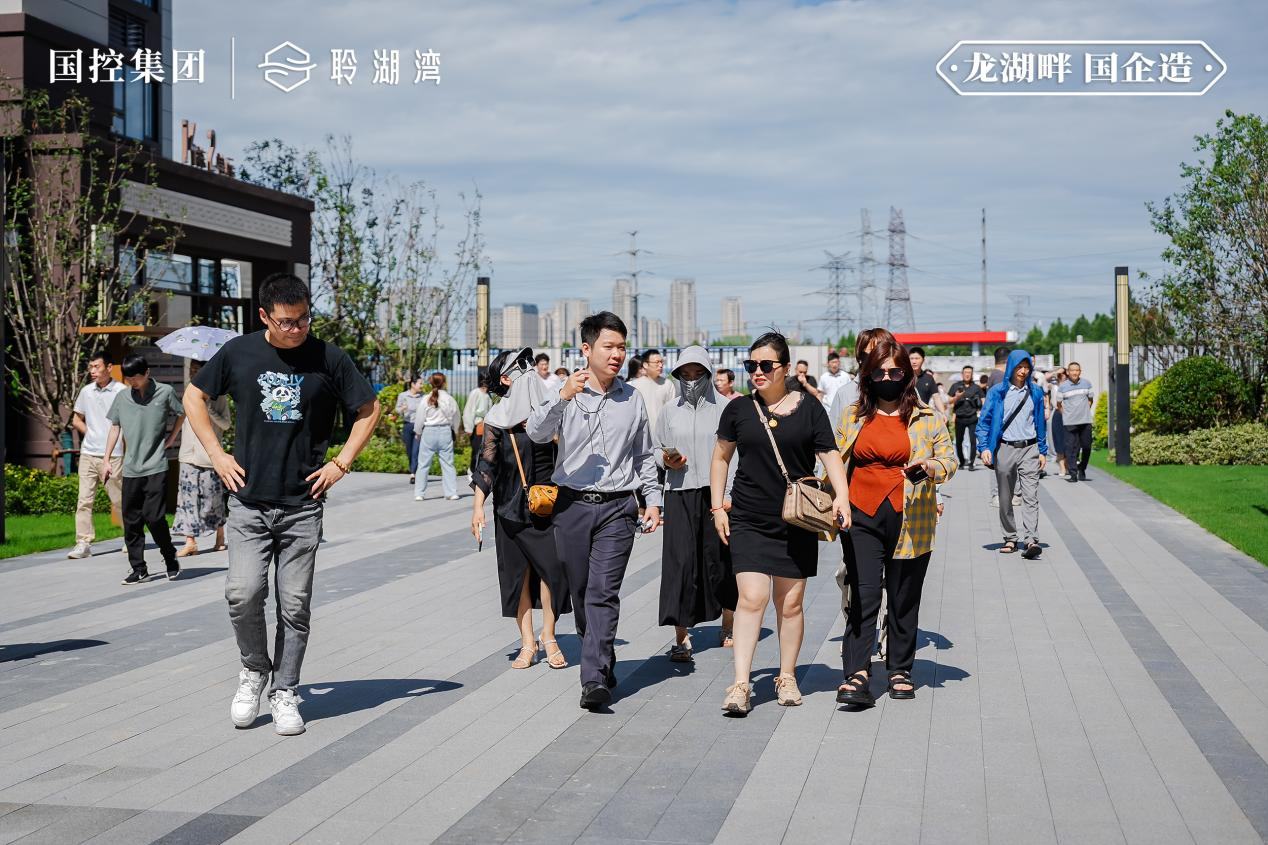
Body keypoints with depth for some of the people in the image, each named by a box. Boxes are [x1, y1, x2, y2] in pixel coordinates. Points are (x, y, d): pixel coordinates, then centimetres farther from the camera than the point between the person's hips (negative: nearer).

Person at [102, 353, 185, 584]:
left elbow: (181, 414, 14)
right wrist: (107, 460, 10)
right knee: (131, 520, 4)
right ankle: (138, 568, 12)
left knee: (154, 517, -10)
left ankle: (171, 560, 10)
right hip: (130, 469, 4)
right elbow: (115, 427, 13)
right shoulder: (122, 397, 7)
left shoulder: (164, 392, -2)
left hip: (156, 467, -4)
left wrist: (171, 439, 5)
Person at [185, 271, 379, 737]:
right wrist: (217, 454, 6)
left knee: (294, 605, 3)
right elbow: (194, 396, 14)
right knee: (243, 594, -11)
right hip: (247, 501, 0)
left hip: (302, 505, 0)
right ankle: (254, 669, 16)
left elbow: (369, 409, 9)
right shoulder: (239, 353, 0)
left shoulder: (328, 358, -2)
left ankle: (284, 692, 18)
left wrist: (341, 463, 2)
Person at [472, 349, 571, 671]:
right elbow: (486, 464, -1)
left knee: (552, 564, -9)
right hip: (511, 505, -1)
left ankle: (548, 636, 5)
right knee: (518, 570, 3)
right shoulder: (497, 418, 0)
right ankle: (528, 643, 10)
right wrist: (478, 507, -8)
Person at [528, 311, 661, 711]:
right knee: (580, 593, 8)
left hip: (617, 508, 0)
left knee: (604, 593, -11)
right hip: (572, 503, 0)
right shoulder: (566, 393, 1)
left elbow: (644, 456, 19)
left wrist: (653, 499, 13)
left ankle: (595, 679, -15)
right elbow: (537, 432, -16)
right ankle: (604, 666, 26)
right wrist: (563, 397, -29)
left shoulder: (633, 398, 9)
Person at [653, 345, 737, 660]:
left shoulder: (723, 408, 1)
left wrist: (729, 494, -10)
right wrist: (665, 460, -2)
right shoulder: (670, 411, 11)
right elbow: (655, 447, 21)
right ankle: (681, 638, -2)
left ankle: (728, 628, 23)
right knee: (680, 562, -4)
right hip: (680, 495, 2)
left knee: (720, 560, 4)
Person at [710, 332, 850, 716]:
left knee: (790, 603, 7)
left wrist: (841, 495, -16)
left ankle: (786, 677, 23)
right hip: (748, 521, 0)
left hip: (796, 522, 0)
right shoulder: (739, 409, 5)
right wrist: (717, 506, 8)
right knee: (751, 598, -11)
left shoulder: (808, 407, 1)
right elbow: (721, 457, 14)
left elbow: (829, 454, -1)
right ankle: (741, 685, -10)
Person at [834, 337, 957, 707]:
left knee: (904, 600, 8)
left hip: (910, 521, 0)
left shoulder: (927, 417, 5)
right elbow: (836, 462, 19)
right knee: (863, 596, -9)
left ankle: (900, 670, 22)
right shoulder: (853, 416, 12)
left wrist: (932, 467, -16)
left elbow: (949, 458, 5)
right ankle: (857, 675, -13)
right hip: (861, 518, 1)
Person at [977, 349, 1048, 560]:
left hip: (1029, 449, 0)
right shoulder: (997, 392, 1)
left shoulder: (1035, 392, 8)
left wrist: (1042, 451, 12)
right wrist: (984, 448, -9)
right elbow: (984, 421, 2)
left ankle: (1031, 541, -19)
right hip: (1005, 449, 0)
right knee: (1005, 499, 8)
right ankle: (1010, 539, 19)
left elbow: (1041, 423, 15)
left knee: (1030, 497, -12)